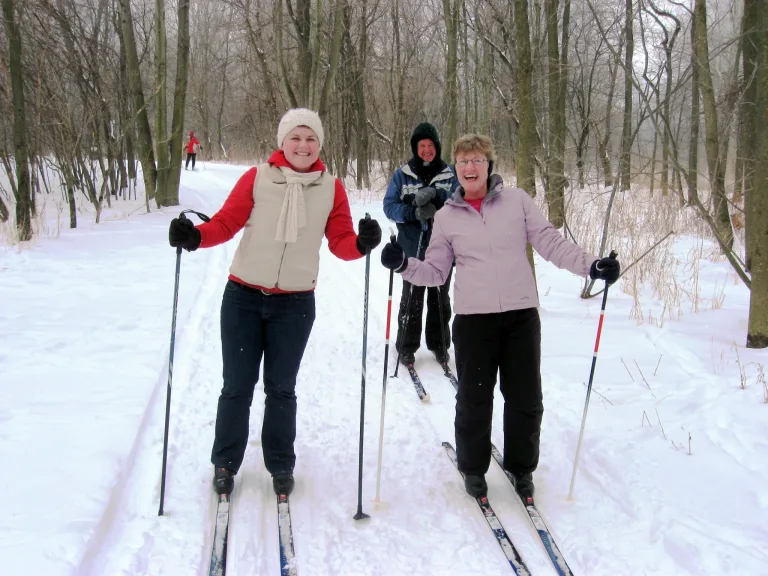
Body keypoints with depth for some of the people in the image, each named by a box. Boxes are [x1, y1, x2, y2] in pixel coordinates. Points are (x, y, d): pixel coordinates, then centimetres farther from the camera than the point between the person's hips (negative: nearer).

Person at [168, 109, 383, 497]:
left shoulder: (331, 188, 1)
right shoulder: (257, 178, -4)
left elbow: (341, 243, -1)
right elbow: (226, 222, -6)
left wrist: (361, 243, -22)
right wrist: (195, 236, -24)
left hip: (295, 304, 1)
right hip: (243, 297, -1)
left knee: (281, 388, 11)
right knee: (237, 386, 6)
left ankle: (280, 465, 28)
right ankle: (225, 464, 25)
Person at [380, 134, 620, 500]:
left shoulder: (517, 200, 3)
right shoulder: (447, 217, 7)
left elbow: (550, 243, 1)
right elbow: (436, 271, 9)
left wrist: (591, 265, -11)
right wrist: (404, 265, -9)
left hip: (521, 315, 0)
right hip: (473, 318, 0)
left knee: (525, 398, 7)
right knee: (474, 398, 6)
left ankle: (521, 467, 27)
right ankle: (473, 467, 27)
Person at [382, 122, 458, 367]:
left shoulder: (449, 174, 5)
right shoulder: (402, 174, 2)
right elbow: (389, 206, -2)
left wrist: (436, 195, -22)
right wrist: (414, 213, -20)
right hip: (412, 248, -1)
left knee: (440, 299, 11)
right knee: (411, 300, 4)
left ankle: (439, 344, 24)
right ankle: (406, 347, 16)